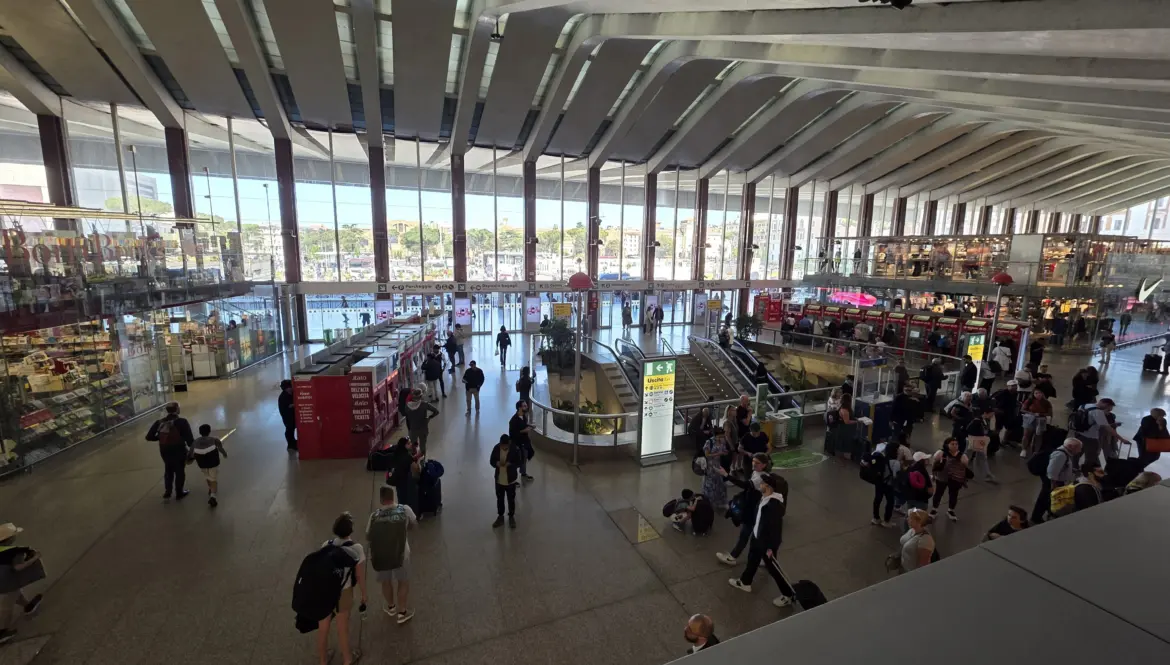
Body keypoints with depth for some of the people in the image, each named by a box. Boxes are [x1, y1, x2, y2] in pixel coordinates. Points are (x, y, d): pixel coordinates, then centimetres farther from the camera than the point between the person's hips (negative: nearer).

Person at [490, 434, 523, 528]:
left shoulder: (515, 449, -17)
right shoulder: (496, 448, -10)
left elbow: (518, 463, -11)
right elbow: (491, 460, -1)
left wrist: (509, 464, -28)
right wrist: (496, 463, -23)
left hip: (510, 480, -2)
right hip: (499, 479, 2)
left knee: (511, 500, 13)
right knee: (499, 499, 17)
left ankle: (511, 517, 32)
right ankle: (500, 517, 35)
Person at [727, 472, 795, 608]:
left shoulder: (774, 504, -34)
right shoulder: (764, 496, -8)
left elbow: (776, 527, -27)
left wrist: (771, 547, -20)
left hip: (767, 540, -9)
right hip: (758, 535, 9)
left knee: (772, 567, 9)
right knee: (752, 559, 25)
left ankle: (788, 595, 30)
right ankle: (745, 582, 47)